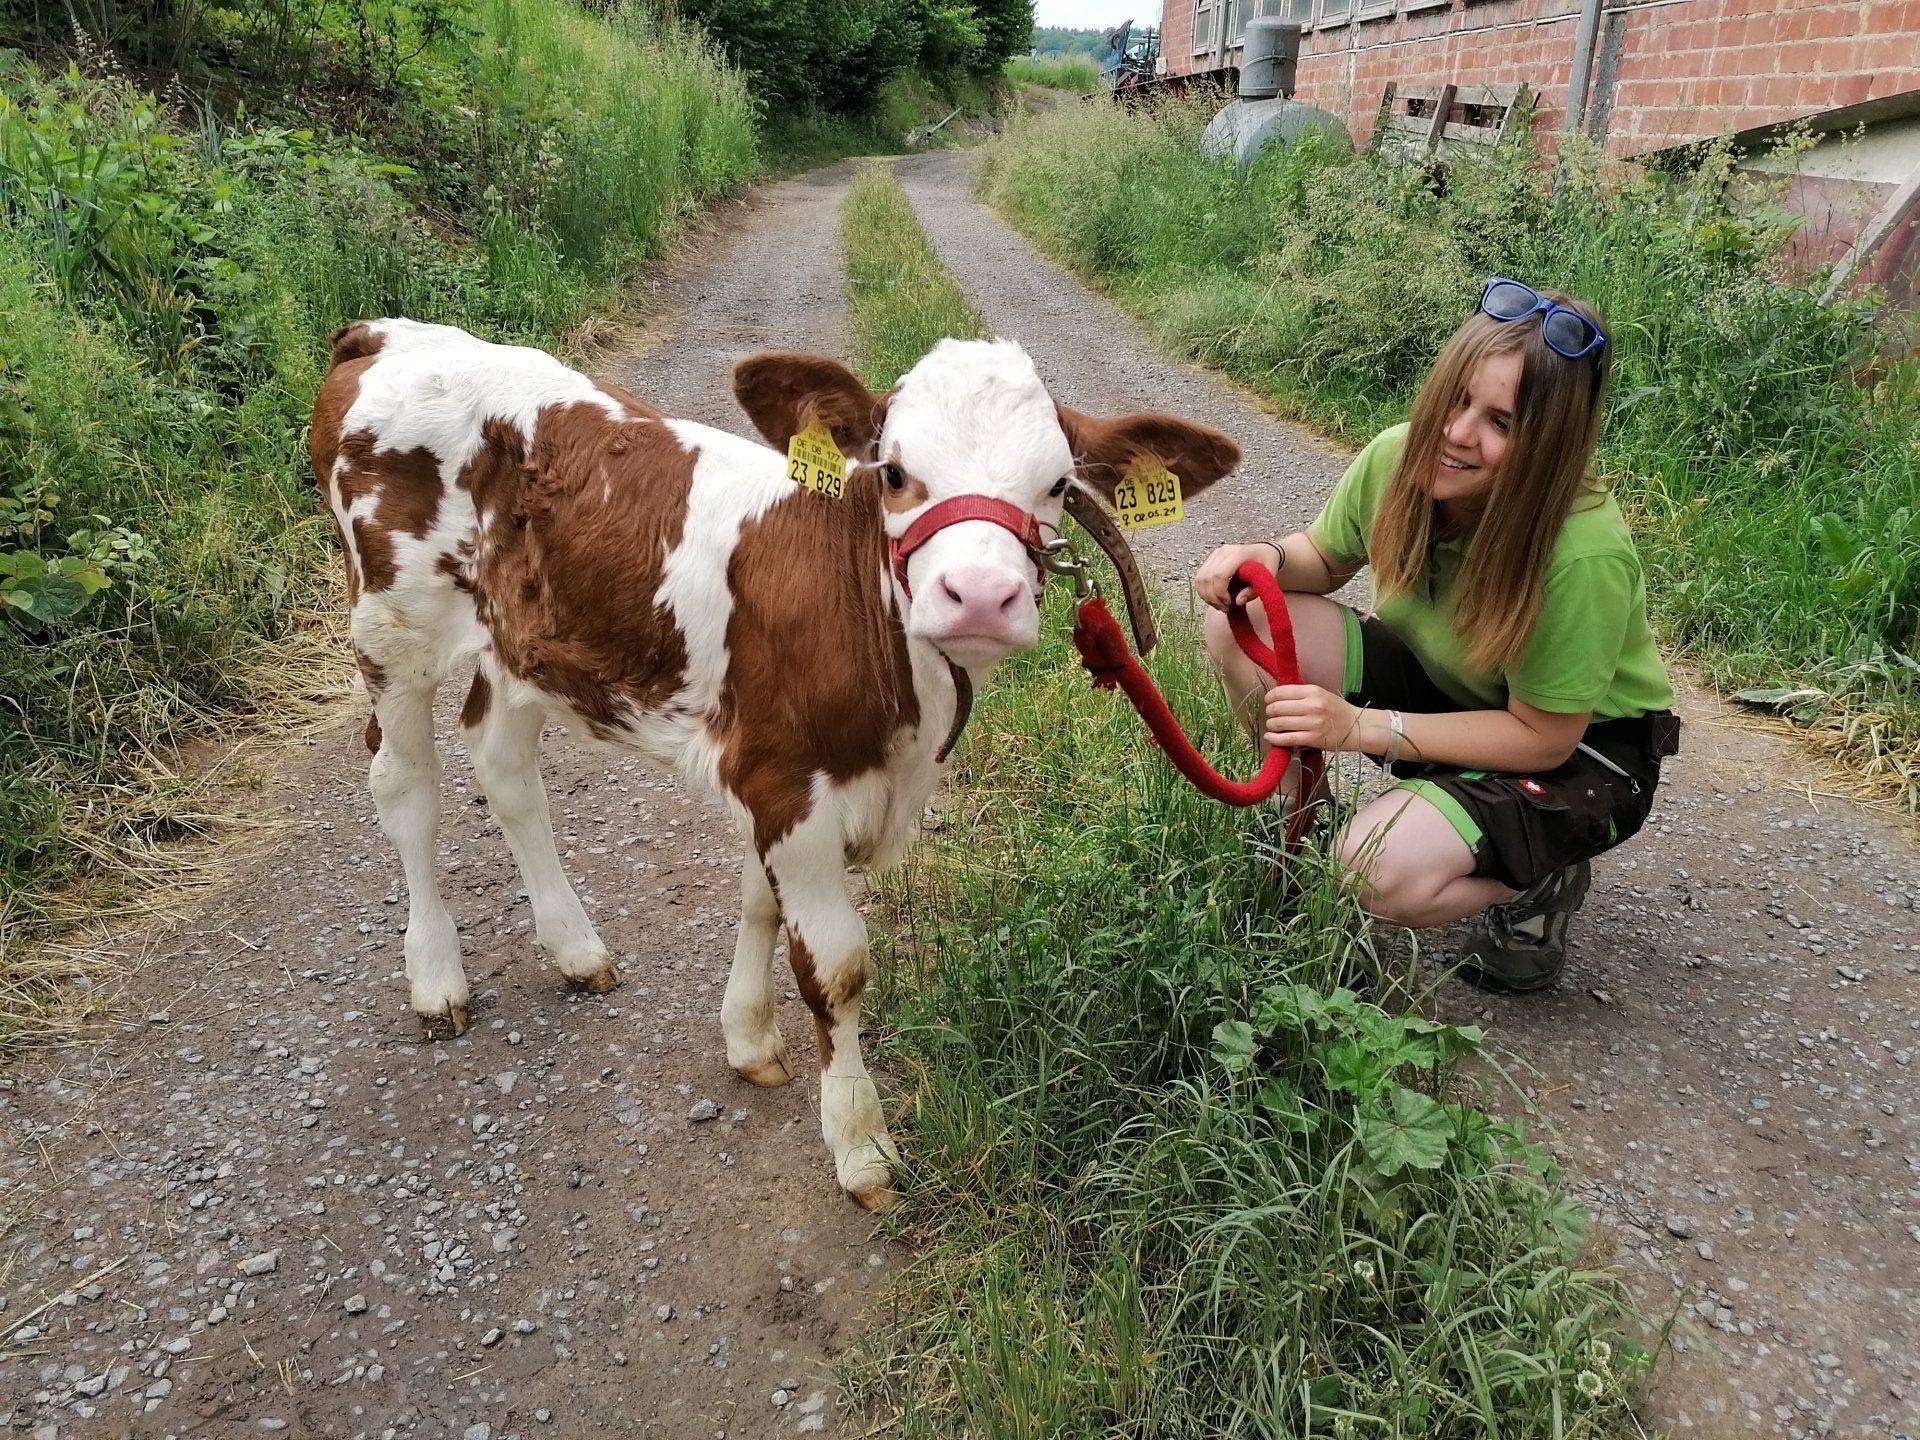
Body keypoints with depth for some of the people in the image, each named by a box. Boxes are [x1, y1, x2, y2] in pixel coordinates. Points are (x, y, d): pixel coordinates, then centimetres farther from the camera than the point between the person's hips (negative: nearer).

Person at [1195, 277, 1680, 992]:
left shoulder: (1584, 554, -34)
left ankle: (1535, 878, 1)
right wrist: (1267, 556, -23)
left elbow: (1542, 737, -24)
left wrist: (1359, 726, -32)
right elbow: (1325, 559, 2)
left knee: (1380, 870, -32)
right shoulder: (1398, 458, -19)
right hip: (1440, 683, 6)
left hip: (1582, 751, -5)